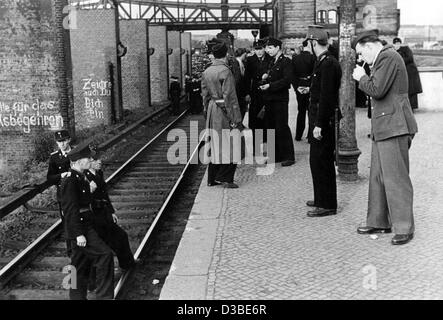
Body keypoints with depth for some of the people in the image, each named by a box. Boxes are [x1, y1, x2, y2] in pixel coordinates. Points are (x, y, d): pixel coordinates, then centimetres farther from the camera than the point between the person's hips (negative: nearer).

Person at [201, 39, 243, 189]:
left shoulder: (206, 72, 6)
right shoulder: (225, 71, -15)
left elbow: (204, 94, 12)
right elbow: (229, 97, -16)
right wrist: (235, 118, -12)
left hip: (212, 112, 7)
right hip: (224, 113, -7)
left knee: (215, 145, 14)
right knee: (229, 145, 2)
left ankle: (212, 179, 20)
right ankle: (224, 177, 3)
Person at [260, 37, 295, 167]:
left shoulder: (286, 62, -9)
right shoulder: (272, 62, 18)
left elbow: (287, 80, -18)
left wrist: (270, 85, -20)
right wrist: (266, 77, 2)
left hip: (280, 99, -8)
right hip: (269, 99, 8)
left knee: (282, 128, -7)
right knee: (271, 127, 10)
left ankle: (288, 156, 1)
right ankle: (276, 155, 19)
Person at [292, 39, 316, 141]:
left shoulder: (295, 59, 3)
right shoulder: (312, 58, -12)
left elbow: (293, 75, 2)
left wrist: (296, 87, 1)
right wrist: (310, 87, -11)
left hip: (299, 88, 5)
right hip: (309, 88, -4)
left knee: (301, 111, 15)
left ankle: (298, 135, 17)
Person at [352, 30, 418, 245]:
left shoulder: (388, 57, -12)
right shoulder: (383, 59, 21)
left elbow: (377, 90, -20)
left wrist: (361, 77, -5)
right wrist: (363, 78, 11)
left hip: (393, 126, -11)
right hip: (384, 128, 11)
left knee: (396, 178, -6)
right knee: (378, 177, 14)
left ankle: (404, 228, 2)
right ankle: (379, 222, 23)